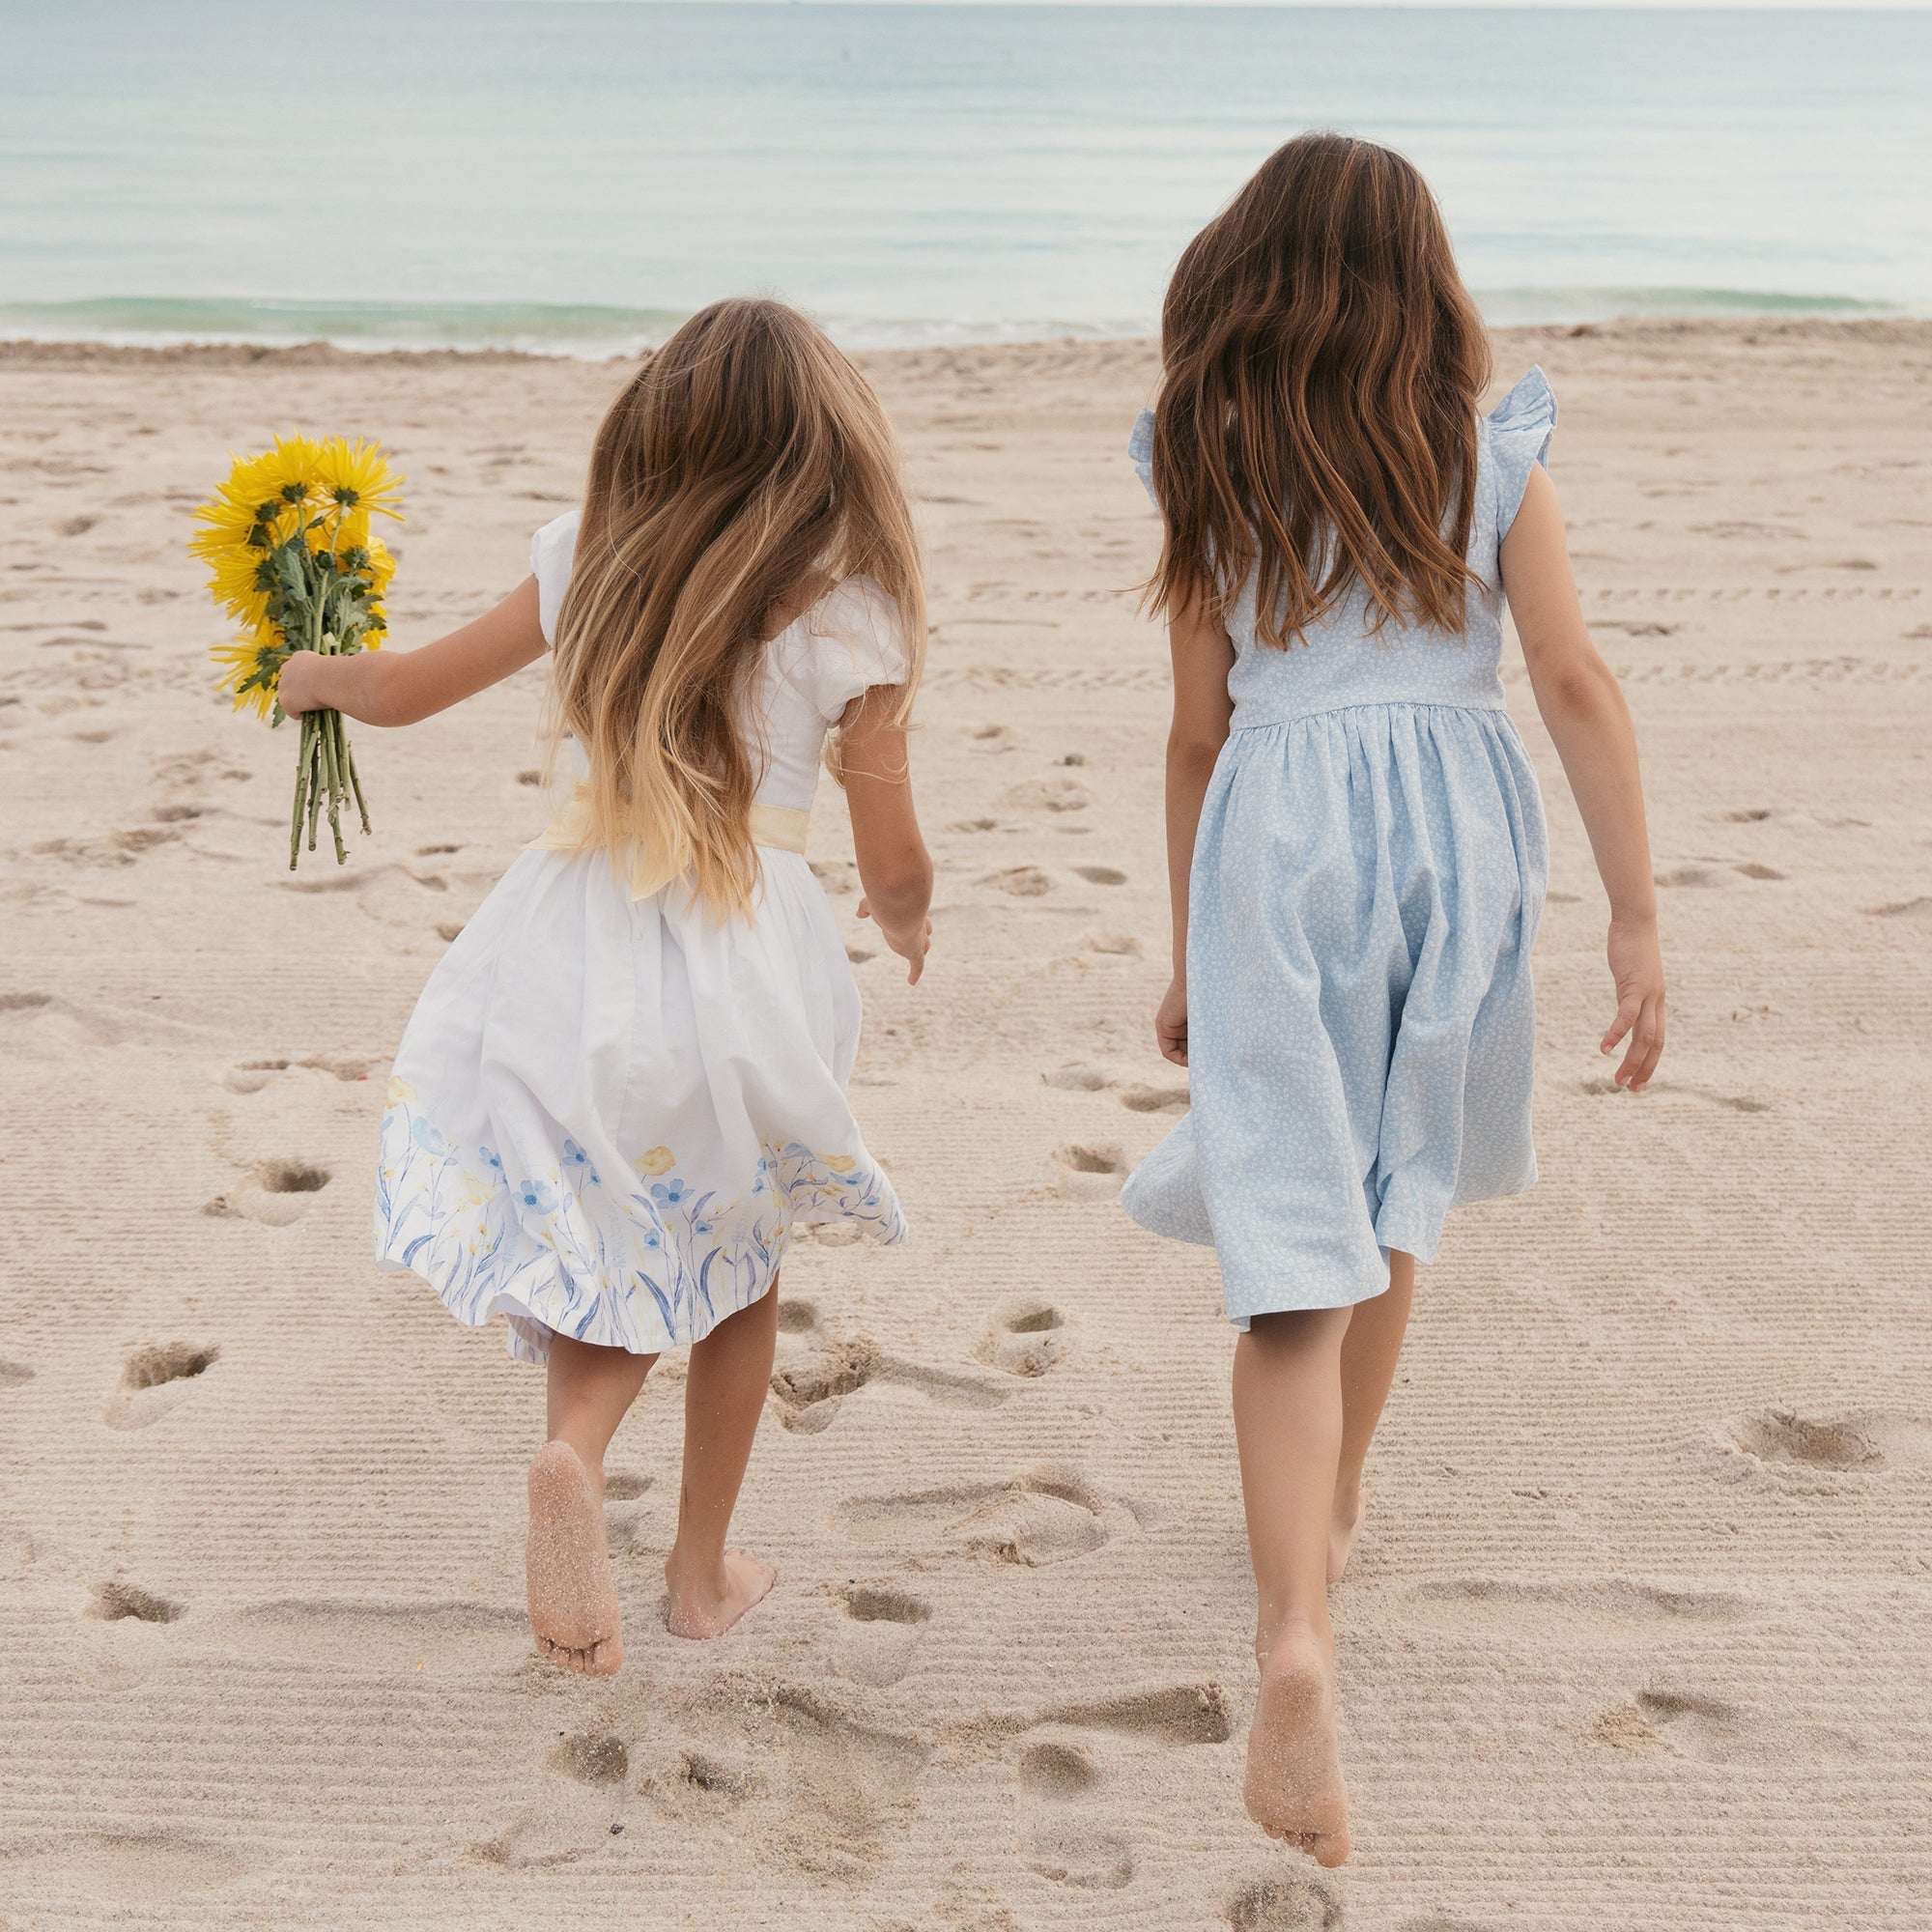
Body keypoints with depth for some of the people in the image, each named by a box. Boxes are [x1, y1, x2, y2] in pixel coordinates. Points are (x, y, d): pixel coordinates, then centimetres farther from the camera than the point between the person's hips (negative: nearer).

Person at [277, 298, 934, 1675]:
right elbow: (894, 866, 0)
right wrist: (910, 927, 24)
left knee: (622, 1256, 20)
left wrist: (313, 672, 35)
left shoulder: (589, 563, 2)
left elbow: (403, 691, 12)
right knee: (736, 1262, 22)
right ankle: (705, 1567, 31)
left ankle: (575, 1447, -11)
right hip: (750, 965, -1)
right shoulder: (852, 616, -4)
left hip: (577, 952, 2)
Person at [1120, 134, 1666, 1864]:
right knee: (1393, 1194, 23)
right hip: (1458, 826, 2)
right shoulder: (1491, 448, 4)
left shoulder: (1209, 469, 5)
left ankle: (1295, 1628, -22)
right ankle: (1331, 1510, 41)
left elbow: (1199, 729, 7)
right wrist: (1638, 915, -1)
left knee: (1294, 1255, -4)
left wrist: (1191, 954, 15)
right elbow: (1576, 682, -3)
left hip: (1277, 841, -1)